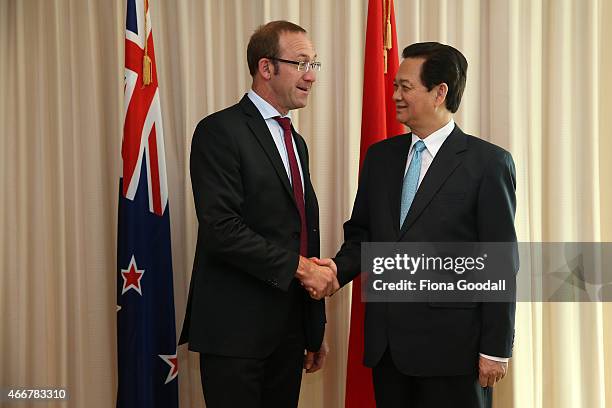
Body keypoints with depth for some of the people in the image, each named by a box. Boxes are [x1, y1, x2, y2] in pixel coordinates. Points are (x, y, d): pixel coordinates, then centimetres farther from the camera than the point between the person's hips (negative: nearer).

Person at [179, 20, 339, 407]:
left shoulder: (296, 142, 17)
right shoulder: (220, 131, -10)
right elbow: (221, 229, -20)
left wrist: (316, 329, 17)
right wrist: (299, 266, -16)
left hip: (291, 328, 7)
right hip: (235, 328, -7)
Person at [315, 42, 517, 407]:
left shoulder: (488, 163, -7)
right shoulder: (380, 156, 10)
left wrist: (496, 349, -9)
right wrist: (339, 268, -7)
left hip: (450, 345, -5)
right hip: (387, 342, 5)